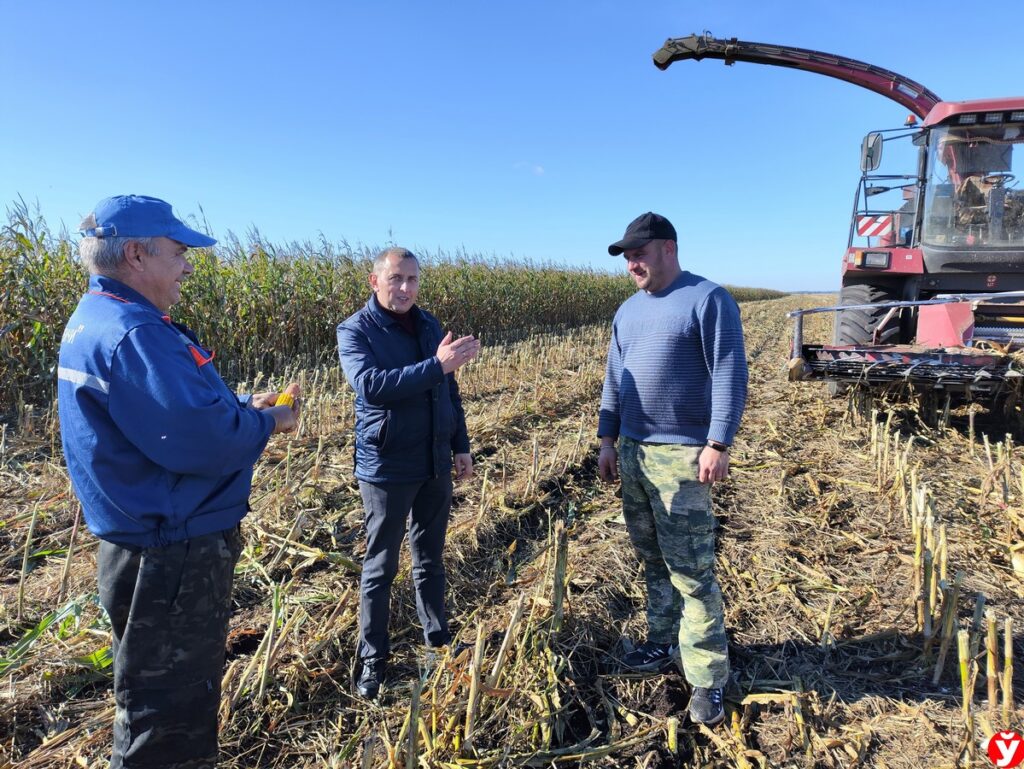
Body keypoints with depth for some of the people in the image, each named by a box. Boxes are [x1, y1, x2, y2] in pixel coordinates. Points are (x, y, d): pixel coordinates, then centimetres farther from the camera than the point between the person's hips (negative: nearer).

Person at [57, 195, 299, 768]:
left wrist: (240, 409, 8)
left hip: (153, 545, 11)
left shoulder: (97, 321, 11)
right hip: (175, 557, -11)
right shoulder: (131, 333, -24)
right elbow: (200, 441, -30)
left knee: (165, 702, 26)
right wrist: (266, 422, -11)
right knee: (168, 718, 6)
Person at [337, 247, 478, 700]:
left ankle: (437, 637, 35)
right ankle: (372, 660, 22)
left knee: (430, 559, 18)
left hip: (436, 465, 5)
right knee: (381, 568, 7)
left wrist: (461, 446, 11)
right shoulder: (355, 331, -10)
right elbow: (370, 385, -27)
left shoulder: (429, 326, 7)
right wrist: (436, 365, -32)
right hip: (386, 469, -5)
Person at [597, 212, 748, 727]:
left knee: (690, 570, -3)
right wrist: (607, 439, 14)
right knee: (651, 558, 16)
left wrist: (718, 444, -18)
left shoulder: (708, 300, -7)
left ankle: (707, 679, 9)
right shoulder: (628, 310, 14)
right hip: (632, 452, 7)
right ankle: (663, 642, 32)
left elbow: (730, 375, -12)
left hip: (681, 455, -7)